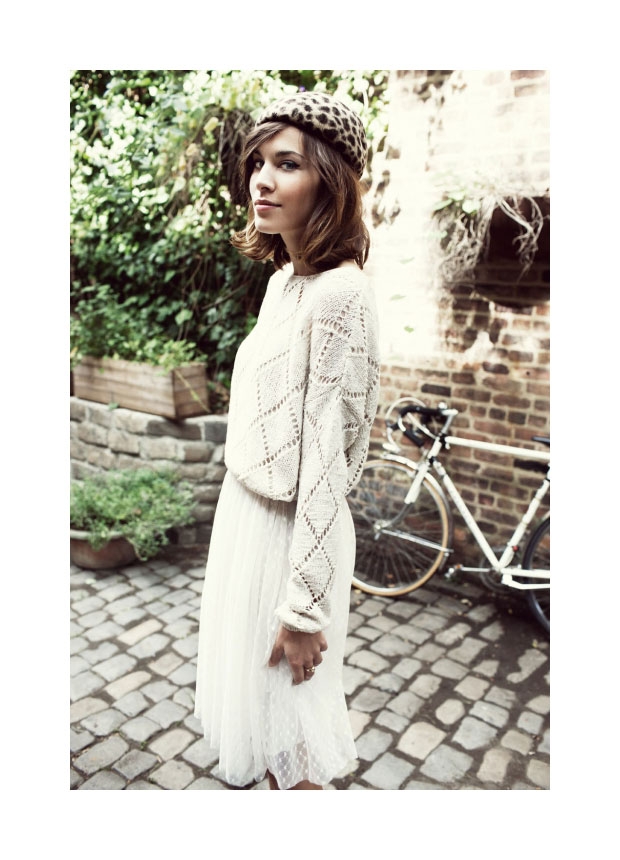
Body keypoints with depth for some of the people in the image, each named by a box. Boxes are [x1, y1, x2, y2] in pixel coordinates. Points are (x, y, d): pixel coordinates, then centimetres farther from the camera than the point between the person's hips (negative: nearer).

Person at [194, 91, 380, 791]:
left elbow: (326, 462, -23)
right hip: (247, 509, 9)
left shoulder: (337, 294, -21)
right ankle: (259, 774, 51)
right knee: (247, 676, 25)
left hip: (291, 529, -9)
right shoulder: (284, 279, 7)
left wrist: (303, 609, -18)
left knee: (283, 700, 12)